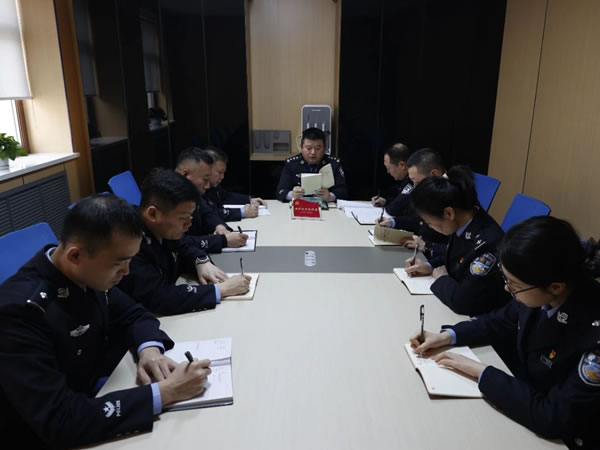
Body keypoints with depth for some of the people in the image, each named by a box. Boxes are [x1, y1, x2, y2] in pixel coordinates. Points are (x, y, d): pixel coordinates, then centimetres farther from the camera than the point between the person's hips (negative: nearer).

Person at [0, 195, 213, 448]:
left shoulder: (90, 274, -10)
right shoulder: (21, 309, -30)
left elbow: (132, 315, 5)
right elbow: (58, 422, -32)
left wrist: (149, 349, -15)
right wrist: (163, 393, -31)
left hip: (93, 394, 6)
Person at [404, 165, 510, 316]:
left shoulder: (487, 242, -32)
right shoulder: (464, 222, -7)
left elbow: (462, 302, -32)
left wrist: (441, 278, -15)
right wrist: (430, 266, -2)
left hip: (478, 317, -7)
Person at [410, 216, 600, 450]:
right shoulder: (539, 292, -15)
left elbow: (555, 420, -30)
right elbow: (500, 323, 5)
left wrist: (481, 372, -24)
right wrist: (447, 336, -7)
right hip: (525, 392, 5)